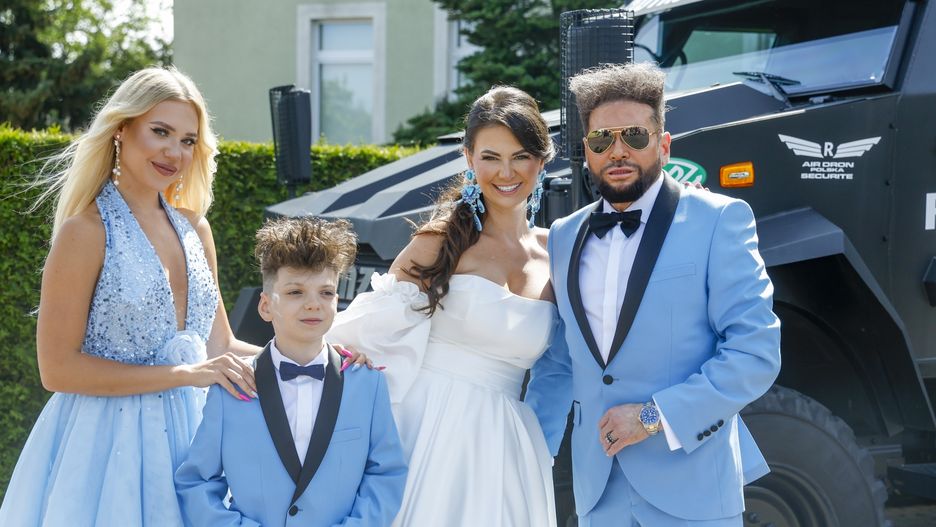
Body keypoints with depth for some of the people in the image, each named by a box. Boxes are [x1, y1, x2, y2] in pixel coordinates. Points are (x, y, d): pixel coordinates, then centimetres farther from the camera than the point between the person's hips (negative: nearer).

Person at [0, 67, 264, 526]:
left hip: (183, 436, 6)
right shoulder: (88, 230, -11)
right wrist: (185, 374, -18)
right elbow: (58, 368, -15)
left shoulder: (194, 228, 8)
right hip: (105, 441, -6)